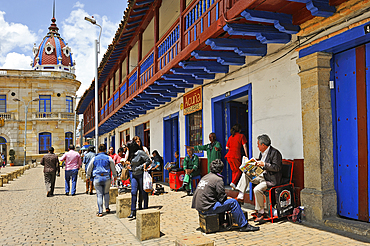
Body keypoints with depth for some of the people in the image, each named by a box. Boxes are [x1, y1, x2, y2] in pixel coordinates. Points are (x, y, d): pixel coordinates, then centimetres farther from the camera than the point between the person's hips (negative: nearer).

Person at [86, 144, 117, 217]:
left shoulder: (94, 158, 5)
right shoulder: (109, 158, 3)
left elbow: (89, 169, 15)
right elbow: (113, 168, 13)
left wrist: (88, 177, 31)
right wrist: (115, 176, 29)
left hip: (97, 178, 0)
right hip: (106, 178, 0)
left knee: (99, 195, 2)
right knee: (106, 193, 18)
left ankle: (100, 212, 2)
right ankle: (107, 208, 16)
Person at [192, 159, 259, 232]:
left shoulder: (205, 177, 14)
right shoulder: (218, 179, -12)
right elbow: (222, 198, -13)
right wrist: (229, 198, 10)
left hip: (199, 206, 9)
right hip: (206, 208, -9)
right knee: (233, 202, -4)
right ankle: (244, 225, 4)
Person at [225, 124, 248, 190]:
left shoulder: (230, 137, 17)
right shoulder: (241, 136, 2)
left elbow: (227, 147, 17)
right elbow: (244, 146, -3)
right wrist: (246, 155, 3)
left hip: (229, 155, 6)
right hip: (236, 156, -6)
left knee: (234, 170, 16)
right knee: (238, 171, 5)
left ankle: (233, 186, 16)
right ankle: (233, 183, -13)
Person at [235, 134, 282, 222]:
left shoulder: (275, 152, -16)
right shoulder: (262, 153, 11)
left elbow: (277, 168, -22)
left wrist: (264, 164, -25)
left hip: (271, 179, -9)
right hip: (262, 176, 10)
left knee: (257, 189, -29)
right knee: (245, 174, 1)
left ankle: (261, 212, -13)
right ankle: (240, 196, -5)